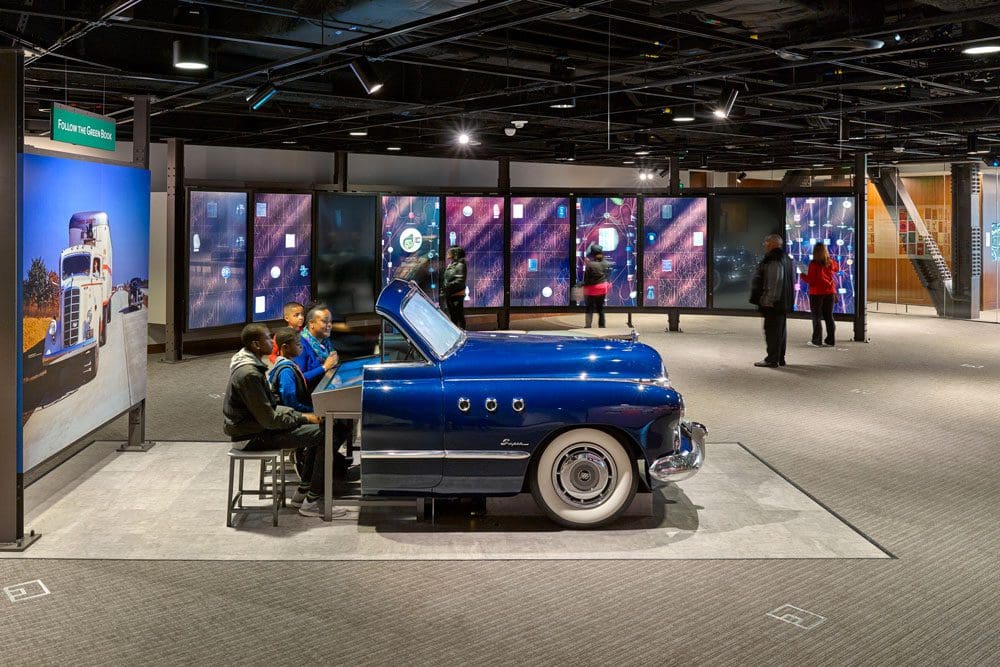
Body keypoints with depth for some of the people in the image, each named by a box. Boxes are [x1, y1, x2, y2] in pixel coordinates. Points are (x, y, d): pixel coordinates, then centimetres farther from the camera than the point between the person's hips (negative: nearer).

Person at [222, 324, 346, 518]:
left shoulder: (250, 364, 8)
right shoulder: (249, 374, -25)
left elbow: (269, 406, 15)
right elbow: (268, 419, -24)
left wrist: (298, 415, 4)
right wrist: (303, 418, -13)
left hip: (256, 423, 10)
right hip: (252, 436, -10)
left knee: (318, 427, 11)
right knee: (323, 435, -15)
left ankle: (303, 492, 14)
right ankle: (312, 502, -10)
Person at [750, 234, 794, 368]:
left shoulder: (774, 260, -17)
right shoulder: (786, 259, 15)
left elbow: (774, 283, -25)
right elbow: (792, 280, 21)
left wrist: (768, 300, -24)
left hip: (773, 303, -10)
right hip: (784, 303, 10)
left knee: (772, 331, -6)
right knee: (781, 330, 15)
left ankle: (772, 359, -4)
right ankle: (780, 358, 22)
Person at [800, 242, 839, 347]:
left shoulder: (814, 264, -17)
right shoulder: (831, 262, -1)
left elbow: (810, 280, -15)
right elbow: (837, 268, 22)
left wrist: (803, 276, 3)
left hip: (817, 293, -5)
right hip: (830, 292, 5)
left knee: (816, 317, 3)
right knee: (829, 316, 12)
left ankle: (816, 341, 3)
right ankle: (831, 340, 15)